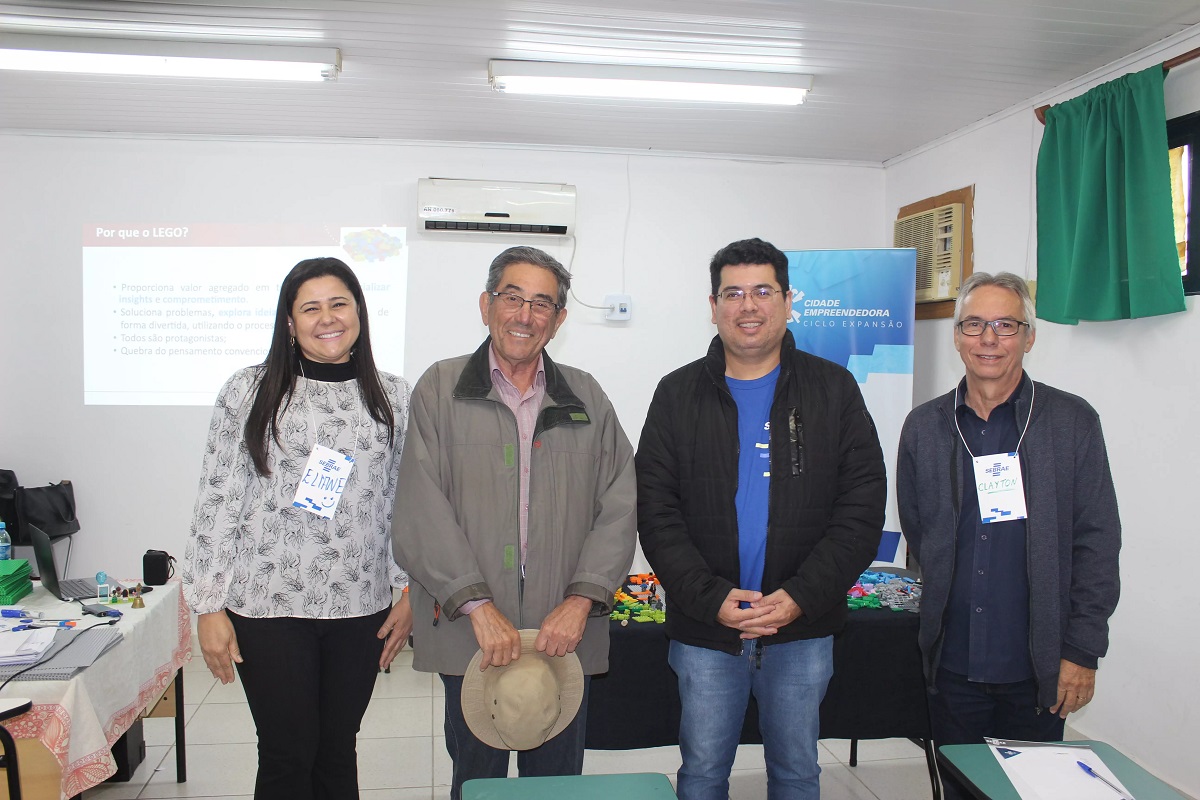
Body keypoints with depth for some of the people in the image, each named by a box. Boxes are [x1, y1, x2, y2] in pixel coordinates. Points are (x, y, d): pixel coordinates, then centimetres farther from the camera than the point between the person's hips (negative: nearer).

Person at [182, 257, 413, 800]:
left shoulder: (394, 398, 4)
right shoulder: (250, 391, -2)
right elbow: (218, 501, -2)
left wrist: (410, 592, 4)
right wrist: (208, 607, -5)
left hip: (360, 607, 2)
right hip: (269, 605, -2)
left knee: (337, 751, 14)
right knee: (287, 755, 6)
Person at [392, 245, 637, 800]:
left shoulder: (586, 398, 8)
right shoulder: (441, 390, 2)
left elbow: (619, 508, 3)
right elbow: (423, 511, -7)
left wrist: (583, 599, -9)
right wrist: (477, 605, -14)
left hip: (565, 632, 2)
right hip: (468, 630, -1)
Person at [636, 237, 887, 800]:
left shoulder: (833, 390, 1)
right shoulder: (678, 394, 2)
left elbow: (863, 507, -3)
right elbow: (655, 512, -2)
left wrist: (800, 597, -13)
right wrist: (711, 598, -14)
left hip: (803, 629, 0)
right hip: (704, 629, 0)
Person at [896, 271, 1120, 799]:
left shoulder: (1073, 422, -2)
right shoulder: (924, 426, 4)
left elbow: (1096, 542, -4)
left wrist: (1082, 651, -6)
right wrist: (951, 595, 5)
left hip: (1039, 667, -2)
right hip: (953, 662, 2)